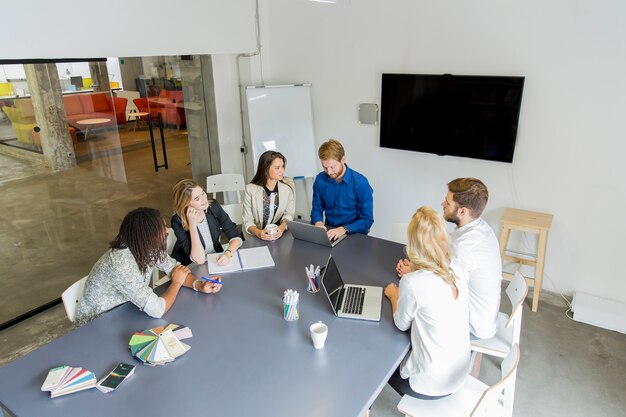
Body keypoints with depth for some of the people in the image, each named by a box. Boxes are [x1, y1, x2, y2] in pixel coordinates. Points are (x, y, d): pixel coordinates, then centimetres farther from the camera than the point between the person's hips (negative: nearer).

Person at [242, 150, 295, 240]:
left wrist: (282, 227, -21)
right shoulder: (251, 189, -5)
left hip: (280, 236, 1)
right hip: (256, 238, -1)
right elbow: (248, 221, -5)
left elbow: (289, 213, -1)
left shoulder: (289, 185, 1)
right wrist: (258, 232, -26)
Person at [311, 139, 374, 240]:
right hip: (328, 233, 4)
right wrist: (318, 222, -11)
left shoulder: (360, 183, -12)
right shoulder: (320, 179, 0)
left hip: (353, 235, -3)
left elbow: (367, 220, -10)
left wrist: (344, 229, -24)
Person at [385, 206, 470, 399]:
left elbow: (402, 324, -9)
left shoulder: (412, 283, -27)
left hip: (432, 384, -6)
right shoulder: (456, 275, -8)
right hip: (459, 374, 6)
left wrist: (393, 295, 7)